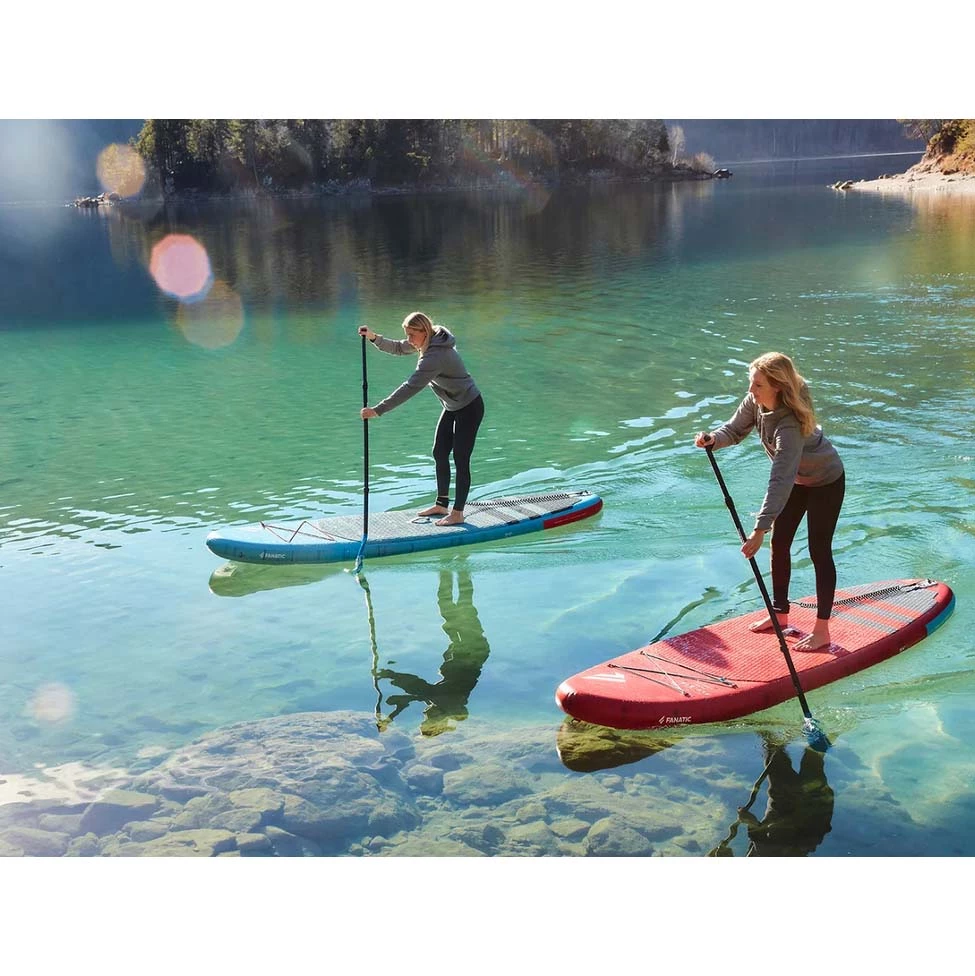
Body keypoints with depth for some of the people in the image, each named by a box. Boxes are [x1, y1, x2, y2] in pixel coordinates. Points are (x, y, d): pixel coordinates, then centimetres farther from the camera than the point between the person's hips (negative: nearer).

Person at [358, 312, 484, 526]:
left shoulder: (435, 355, -31)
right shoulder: (429, 341, -1)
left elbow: (410, 388, -36)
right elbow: (398, 348, 13)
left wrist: (378, 410, -37)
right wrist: (374, 338, -5)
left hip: (469, 408, -10)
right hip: (452, 408, 10)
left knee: (461, 460, -4)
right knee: (439, 454, 12)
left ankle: (457, 513, 4)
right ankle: (442, 504, 23)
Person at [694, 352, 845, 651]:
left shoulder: (790, 424, -40)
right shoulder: (756, 402, -18)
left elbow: (780, 481, -44)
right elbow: (735, 429, -3)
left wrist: (760, 529, -47)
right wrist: (713, 439, -27)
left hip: (825, 482, -8)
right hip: (795, 478, 8)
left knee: (819, 551, -2)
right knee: (779, 543, 10)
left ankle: (822, 630, 7)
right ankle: (780, 613, 24)